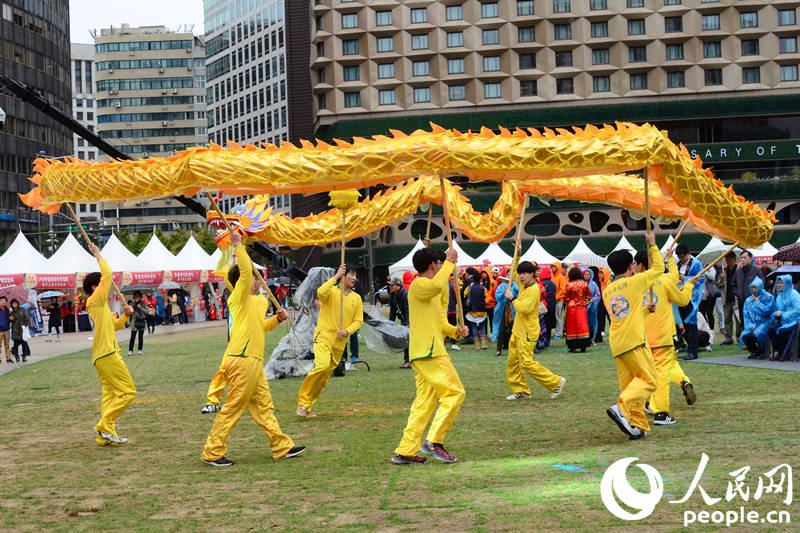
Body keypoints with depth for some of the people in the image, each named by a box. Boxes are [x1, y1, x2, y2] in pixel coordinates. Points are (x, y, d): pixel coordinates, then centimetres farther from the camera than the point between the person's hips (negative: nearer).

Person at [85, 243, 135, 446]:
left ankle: (104, 436, 7)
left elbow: (115, 324, 32)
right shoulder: (95, 301, -9)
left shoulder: (101, 305, 19)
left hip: (103, 356, 10)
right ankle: (105, 425, -10)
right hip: (107, 355, -10)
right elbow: (108, 275, -13)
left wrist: (125, 315, 16)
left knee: (110, 393, 9)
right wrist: (98, 256, -3)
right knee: (127, 391, -10)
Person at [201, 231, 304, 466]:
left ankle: (282, 447, 18)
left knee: (264, 406, 13)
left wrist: (277, 319, 19)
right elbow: (245, 271, -22)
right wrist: (238, 246, -20)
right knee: (232, 408, -5)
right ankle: (212, 452, 2)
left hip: (253, 361, 10)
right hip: (242, 361, -10)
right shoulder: (239, 298, -6)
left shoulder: (257, 301, 21)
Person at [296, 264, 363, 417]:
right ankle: (303, 400, -13)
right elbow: (321, 292, -27)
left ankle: (307, 407, 18)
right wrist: (336, 276, -22)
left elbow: (358, 320, 10)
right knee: (322, 366, -27)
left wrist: (347, 331, -9)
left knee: (325, 376, 7)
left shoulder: (356, 298, 10)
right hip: (323, 337, -5)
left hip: (339, 343, 5)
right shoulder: (331, 291, -3)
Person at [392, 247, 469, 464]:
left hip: (429, 352, 10)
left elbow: (438, 320, 28)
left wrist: (455, 330, 10)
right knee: (454, 393, -10)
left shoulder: (430, 290, 24)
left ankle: (405, 451, 8)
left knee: (425, 401, 9)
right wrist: (450, 261, -20)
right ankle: (434, 441, -11)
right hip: (428, 352, -10)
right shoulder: (419, 285, -9)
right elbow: (437, 285, -32)